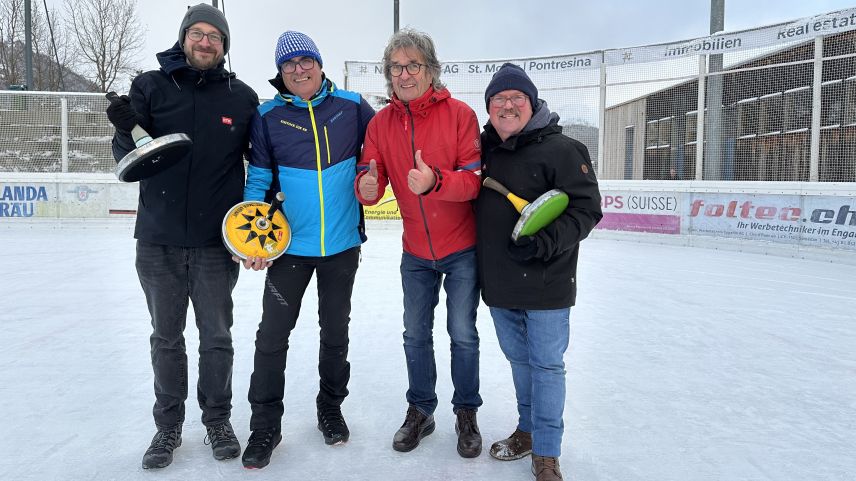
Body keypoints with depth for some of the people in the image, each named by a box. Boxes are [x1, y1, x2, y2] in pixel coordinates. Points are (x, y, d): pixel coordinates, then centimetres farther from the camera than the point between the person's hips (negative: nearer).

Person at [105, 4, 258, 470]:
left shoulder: (242, 96, 1)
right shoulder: (150, 86, 0)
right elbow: (127, 159, -3)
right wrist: (126, 130, -23)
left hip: (216, 243, 0)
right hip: (158, 242, 1)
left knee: (217, 337, 10)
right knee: (166, 337, 13)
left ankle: (217, 418, 29)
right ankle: (169, 425, 29)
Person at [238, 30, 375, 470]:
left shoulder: (352, 106, -3)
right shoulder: (268, 116, -4)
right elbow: (258, 178, -1)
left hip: (342, 243, 1)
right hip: (289, 244, 0)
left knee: (335, 330, 15)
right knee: (273, 333, 3)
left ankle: (330, 407, 36)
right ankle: (265, 424, 21)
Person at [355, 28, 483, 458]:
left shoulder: (459, 114, -13)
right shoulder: (380, 124, -2)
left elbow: (474, 180, -19)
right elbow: (368, 184, -6)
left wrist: (435, 181, -38)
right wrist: (367, 187, -30)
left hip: (461, 249, -3)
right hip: (416, 252, 4)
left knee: (463, 334, 7)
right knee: (415, 334, 14)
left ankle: (466, 413, 27)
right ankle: (420, 410, 33)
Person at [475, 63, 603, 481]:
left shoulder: (560, 149, -10)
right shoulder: (484, 149, 8)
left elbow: (586, 209, -14)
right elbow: (469, 200, 20)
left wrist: (545, 243, -25)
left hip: (546, 285, -5)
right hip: (498, 283, 6)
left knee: (546, 364, 5)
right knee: (518, 359, 19)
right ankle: (528, 430, 39)